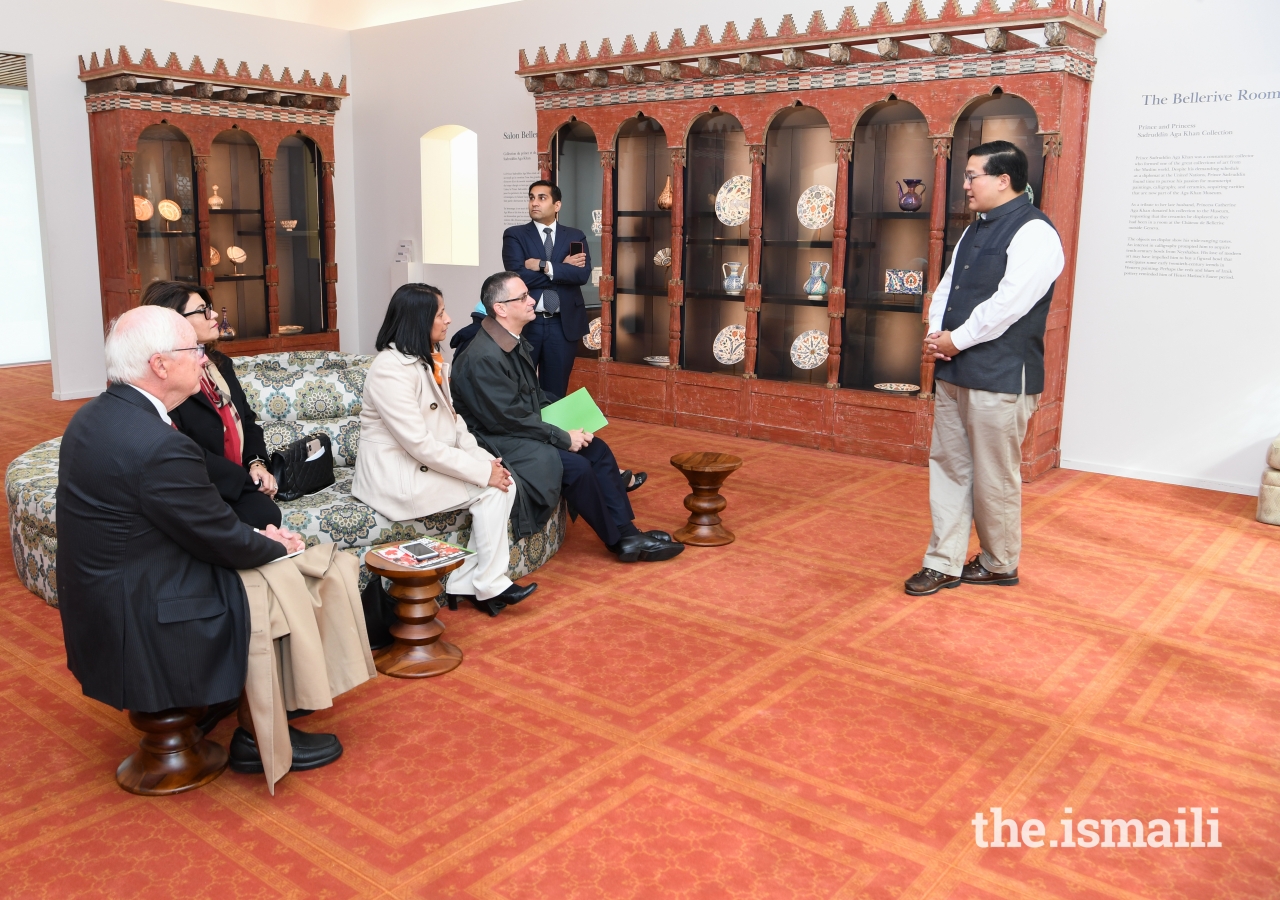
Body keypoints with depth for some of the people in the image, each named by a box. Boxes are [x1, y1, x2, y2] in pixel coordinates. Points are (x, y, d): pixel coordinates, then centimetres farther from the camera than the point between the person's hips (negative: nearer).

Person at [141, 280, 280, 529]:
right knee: (262, 515, -30)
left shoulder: (219, 363, 14)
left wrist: (256, 462, -1)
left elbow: (246, 419, 18)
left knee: (268, 515, -24)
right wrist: (247, 478, -14)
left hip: (240, 481, 7)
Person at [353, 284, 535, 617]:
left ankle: (466, 582, -3)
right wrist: (482, 471, -21)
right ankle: (489, 586, -4)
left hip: (423, 466, 8)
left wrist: (486, 460, -8)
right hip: (395, 477, -8)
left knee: (501, 483, -10)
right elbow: (420, 444, -24)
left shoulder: (429, 361, 10)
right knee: (491, 489, -16)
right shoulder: (391, 369, -19)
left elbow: (453, 421, 8)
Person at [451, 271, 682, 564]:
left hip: (524, 430, 10)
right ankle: (617, 541, -4)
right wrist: (563, 437, -17)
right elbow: (510, 419, -23)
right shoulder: (483, 358, -23)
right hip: (499, 442, -10)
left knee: (598, 449, 0)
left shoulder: (516, 342, 7)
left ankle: (627, 532, 2)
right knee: (575, 465, -22)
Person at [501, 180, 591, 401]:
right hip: (525, 323, -2)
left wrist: (544, 266, -16)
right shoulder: (515, 235, 2)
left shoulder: (575, 237, 7)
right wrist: (563, 267, -11)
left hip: (563, 324, 2)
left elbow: (582, 274, -9)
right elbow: (517, 276, -14)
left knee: (555, 393, 9)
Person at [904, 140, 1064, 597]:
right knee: (948, 466, 10)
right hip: (954, 371, 9)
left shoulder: (1034, 231, -12)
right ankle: (944, 563, 18)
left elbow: (1008, 303, -20)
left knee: (994, 475, 2)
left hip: (999, 377, -9)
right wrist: (935, 333, -2)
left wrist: (956, 341, -13)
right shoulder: (976, 229, 16)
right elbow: (948, 285, 16)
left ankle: (999, 564, 21)